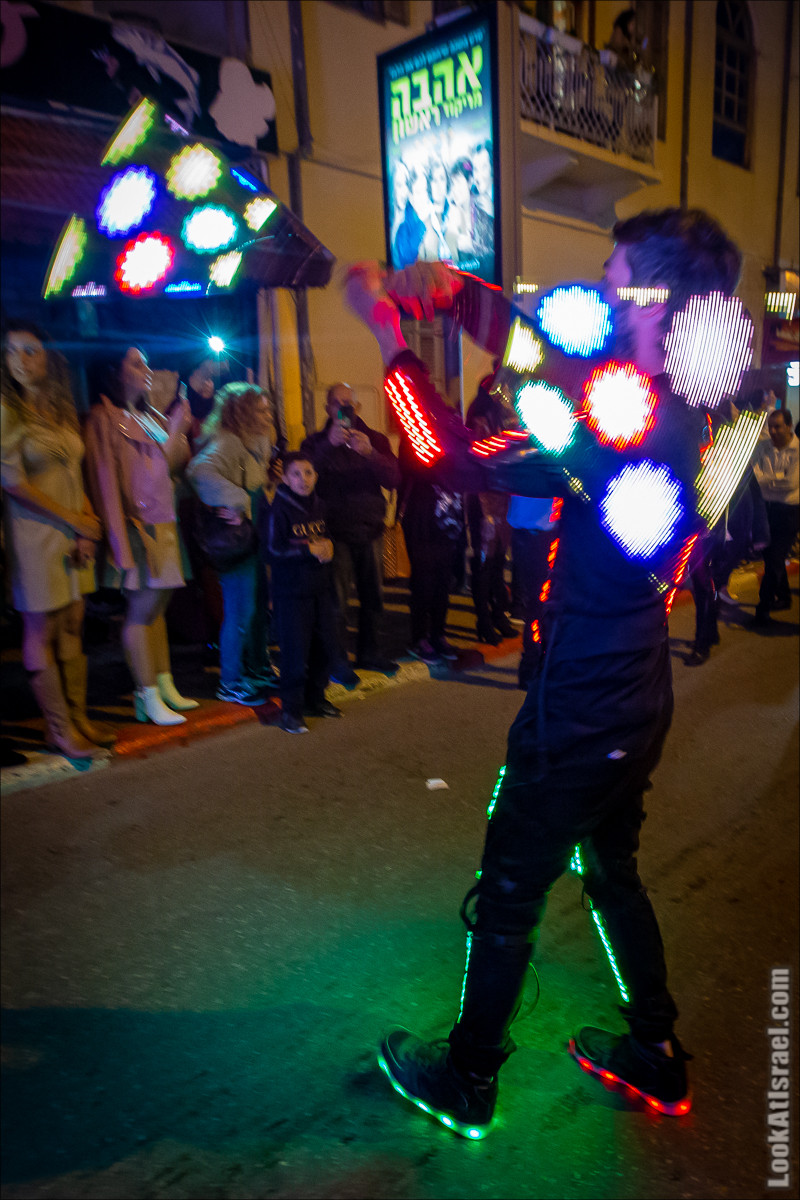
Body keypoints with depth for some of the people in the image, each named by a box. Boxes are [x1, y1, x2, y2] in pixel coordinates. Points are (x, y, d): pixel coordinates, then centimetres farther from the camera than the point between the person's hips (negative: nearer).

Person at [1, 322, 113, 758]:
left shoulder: (61, 410, 12)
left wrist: (89, 520, -4)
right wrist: (76, 522, -11)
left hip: (75, 534, 6)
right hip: (35, 532, -6)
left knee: (72, 627, 10)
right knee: (41, 632, 1)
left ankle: (78, 717, 19)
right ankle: (59, 728, 10)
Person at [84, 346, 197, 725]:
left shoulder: (151, 417, 18)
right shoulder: (104, 418, -6)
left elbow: (167, 464, 14)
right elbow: (106, 479, -13)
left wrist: (177, 430, 1)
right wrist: (122, 540, -19)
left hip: (163, 525, 8)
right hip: (138, 526, -8)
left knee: (158, 606, 11)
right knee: (142, 609, -4)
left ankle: (165, 687, 18)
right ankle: (148, 698, 3)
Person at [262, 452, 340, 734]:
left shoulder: (319, 507, 11)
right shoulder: (277, 510, -10)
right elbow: (272, 550, -15)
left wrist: (327, 547, 0)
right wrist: (309, 549, -16)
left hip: (320, 587, 7)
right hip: (291, 591, -6)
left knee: (325, 643, 9)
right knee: (295, 649, -6)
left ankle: (315, 698, 26)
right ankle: (290, 708, 6)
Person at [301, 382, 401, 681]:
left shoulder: (374, 440, 10)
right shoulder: (316, 442, 6)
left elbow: (393, 479, -4)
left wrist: (369, 453, -21)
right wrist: (329, 444, -22)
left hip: (370, 530, 3)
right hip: (336, 530, -2)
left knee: (373, 596, 7)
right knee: (337, 599, -4)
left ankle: (369, 652, 22)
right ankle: (337, 661, 7)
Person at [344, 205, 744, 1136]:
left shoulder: (629, 426, -26)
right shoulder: (672, 409, 2)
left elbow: (461, 458, -27)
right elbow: (544, 346, 10)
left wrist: (389, 333, -17)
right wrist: (453, 290, -1)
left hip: (578, 724, -9)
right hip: (632, 708, 9)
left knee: (506, 901, 11)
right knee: (613, 874, 26)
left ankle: (466, 1082, 34)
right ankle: (657, 1058, 44)